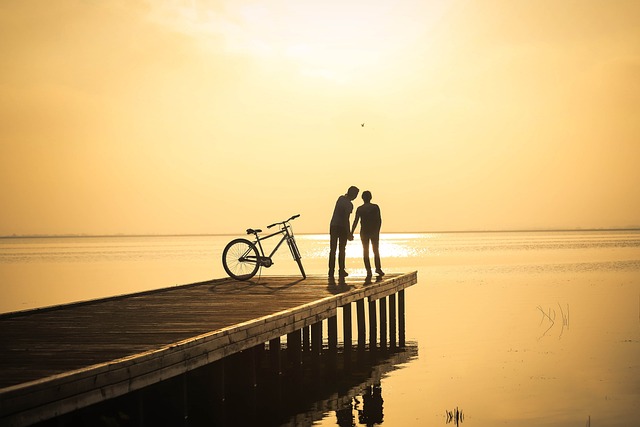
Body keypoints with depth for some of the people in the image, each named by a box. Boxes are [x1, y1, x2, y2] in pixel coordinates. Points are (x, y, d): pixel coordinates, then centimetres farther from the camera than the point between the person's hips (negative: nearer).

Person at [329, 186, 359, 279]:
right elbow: (346, 219, -19)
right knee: (341, 250, 4)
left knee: (332, 250, 4)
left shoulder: (341, 198, 7)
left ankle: (331, 271, 0)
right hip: (342, 227, -6)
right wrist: (348, 233, -18)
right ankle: (341, 271, 4)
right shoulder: (349, 205, -14)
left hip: (333, 226, 6)